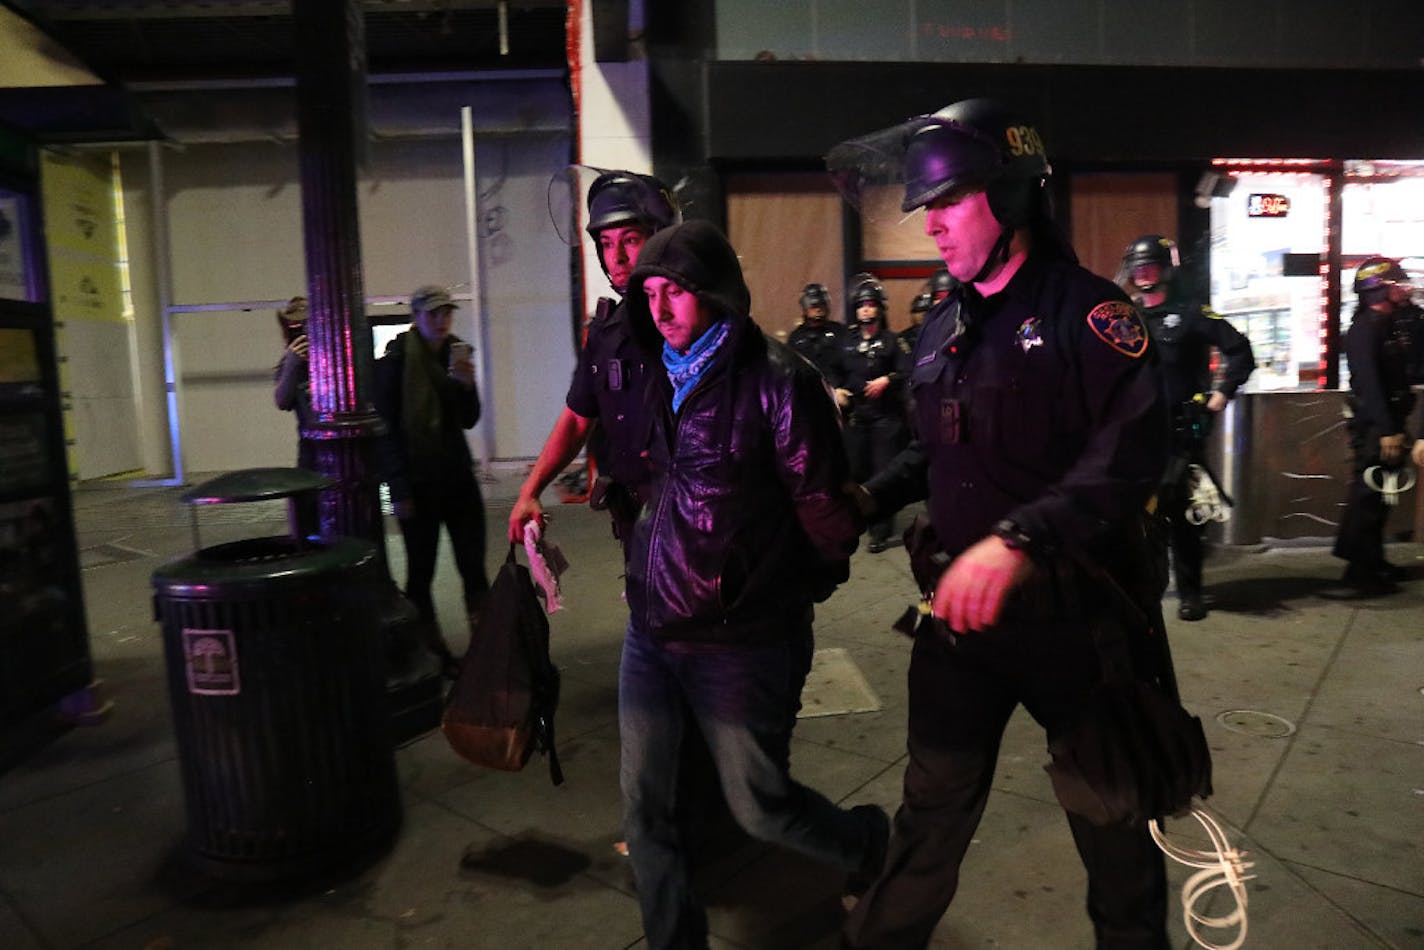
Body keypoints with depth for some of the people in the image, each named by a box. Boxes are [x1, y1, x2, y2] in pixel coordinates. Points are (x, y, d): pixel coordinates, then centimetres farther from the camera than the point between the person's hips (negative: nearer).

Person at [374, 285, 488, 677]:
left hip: (457, 474, 5)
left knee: (473, 564, 3)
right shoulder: (395, 361, -8)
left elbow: (469, 420, 9)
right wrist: (399, 489, -12)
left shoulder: (454, 353, 8)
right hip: (418, 481, -5)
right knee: (420, 571, 6)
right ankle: (434, 652, 17)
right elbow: (386, 428, -9)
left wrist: (467, 384, -9)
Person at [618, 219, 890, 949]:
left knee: (759, 806, 10)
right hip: (651, 629, 7)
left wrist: (799, 589, 0)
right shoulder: (662, 377, 8)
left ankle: (873, 844, 42)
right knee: (645, 807, 12)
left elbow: (824, 505, -13)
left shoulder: (776, 378, -16)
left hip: (739, 641, -6)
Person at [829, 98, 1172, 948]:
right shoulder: (943, 330, 9)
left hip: (1077, 617, -4)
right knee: (933, 809, 15)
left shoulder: (1085, 311, -11)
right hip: (963, 615, 5)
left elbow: (1129, 454, -24)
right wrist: (871, 497, 4)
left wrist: (1020, 540, -35)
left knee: (1114, 818, 17)